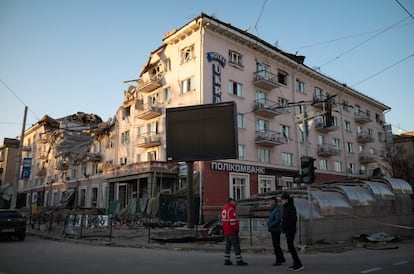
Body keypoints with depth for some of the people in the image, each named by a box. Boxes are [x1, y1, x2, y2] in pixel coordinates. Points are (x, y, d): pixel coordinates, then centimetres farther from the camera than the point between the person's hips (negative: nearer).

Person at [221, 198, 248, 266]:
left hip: (226, 231, 9)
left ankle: (226, 261, 16)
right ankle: (239, 261, 2)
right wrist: (236, 230, -14)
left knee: (228, 246, 13)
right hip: (232, 232, -9)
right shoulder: (231, 210, -17)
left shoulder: (224, 209, 13)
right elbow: (233, 221, -22)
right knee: (236, 246, -2)